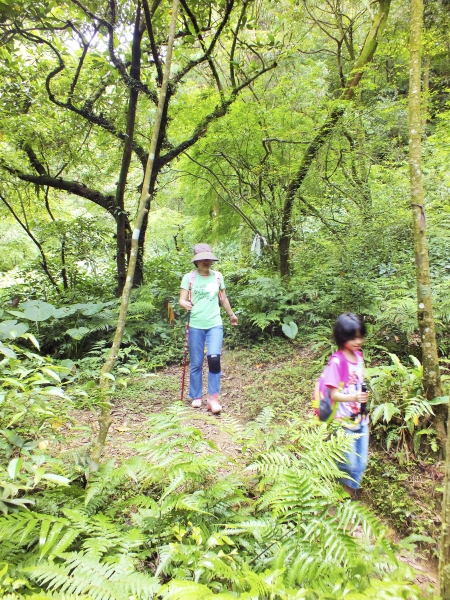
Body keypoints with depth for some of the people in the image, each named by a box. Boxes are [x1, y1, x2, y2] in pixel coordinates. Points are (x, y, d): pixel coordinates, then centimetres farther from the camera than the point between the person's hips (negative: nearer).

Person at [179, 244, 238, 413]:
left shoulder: (218, 276, 7)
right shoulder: (189, 277, 0)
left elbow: (223, 298, 20)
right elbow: (182, 300, -4)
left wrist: (231, 314, 30)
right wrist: (185, 304, -27)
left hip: (215, 324, 1)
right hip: (195, 325, -1)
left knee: (214, 359, -15)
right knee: (196, 363, 5)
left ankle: (213, 398, -6)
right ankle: (196, 397, 21)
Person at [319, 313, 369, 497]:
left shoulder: (359, 356, 1)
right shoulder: (337, 361, -19)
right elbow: (334, 394, -20)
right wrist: (353, 397, -36)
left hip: (361, 418, 6)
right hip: (344, 421, -6)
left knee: (360, 463, 15)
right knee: (348, 464, 4)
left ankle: (351, 492, 36)